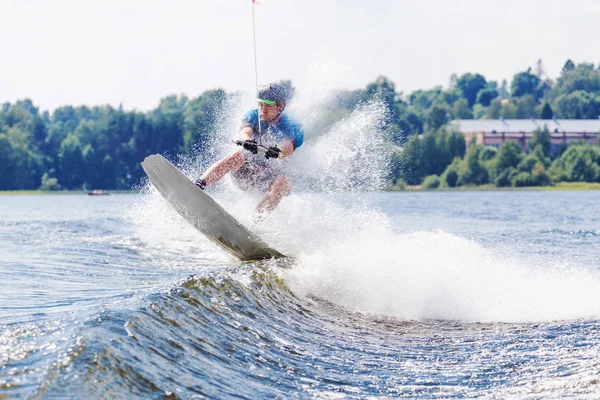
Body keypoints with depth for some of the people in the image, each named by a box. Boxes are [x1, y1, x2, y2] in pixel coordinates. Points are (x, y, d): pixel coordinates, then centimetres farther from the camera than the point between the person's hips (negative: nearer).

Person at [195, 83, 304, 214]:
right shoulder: (254, 116, -2)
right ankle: (199, 186, -44)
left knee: (283, 182, -34)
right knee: (237, 157, -32)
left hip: (270, 174, -1)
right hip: (245, 169, 1)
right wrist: (246, 141, -50)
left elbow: (288, 148, -30)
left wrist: (278, 152, -55)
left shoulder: (291, 128, -8)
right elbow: (245, 131, -25)